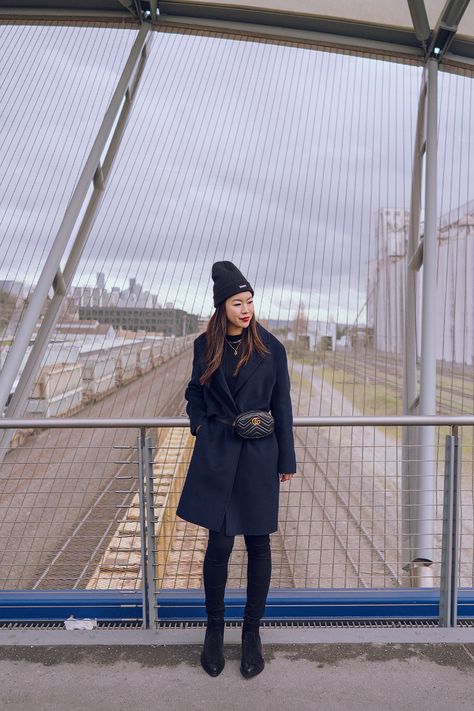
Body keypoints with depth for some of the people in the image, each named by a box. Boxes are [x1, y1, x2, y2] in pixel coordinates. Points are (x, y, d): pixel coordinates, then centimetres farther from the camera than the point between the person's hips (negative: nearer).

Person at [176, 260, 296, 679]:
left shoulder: (270, 347, -2)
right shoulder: (205, 345, 2)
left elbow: (282, 406, 2)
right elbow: (195, 391, 17)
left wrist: (287, 460, 3)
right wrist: (199, 422, -1)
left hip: (259, 455, 0)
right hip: (216, 452, 1)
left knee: (257, 542, 7)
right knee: (220, 542, 0)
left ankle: (252, 633, 26)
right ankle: (214, 630, 24)